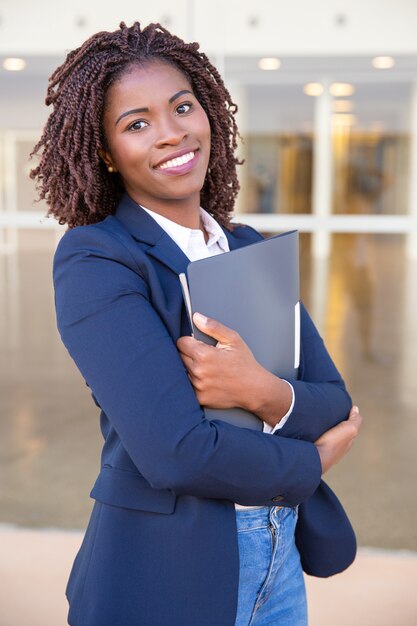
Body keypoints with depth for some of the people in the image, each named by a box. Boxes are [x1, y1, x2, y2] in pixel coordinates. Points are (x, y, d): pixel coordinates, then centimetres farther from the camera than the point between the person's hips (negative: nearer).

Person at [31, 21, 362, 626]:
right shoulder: (93, 260, -16)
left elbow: (336, 403, -1)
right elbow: (174, 451, -24)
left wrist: (264, 393, -22)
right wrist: (308, 463, -9)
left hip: (279, 556, 6)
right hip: (164, 574, -5)